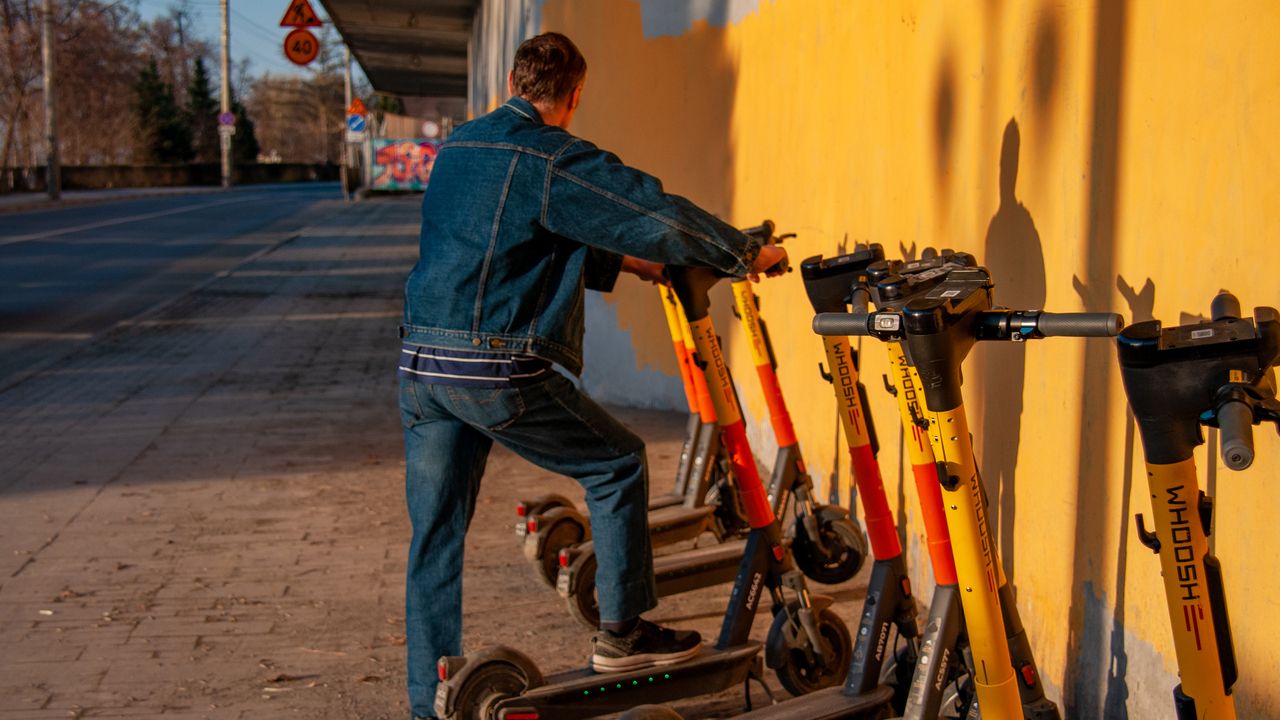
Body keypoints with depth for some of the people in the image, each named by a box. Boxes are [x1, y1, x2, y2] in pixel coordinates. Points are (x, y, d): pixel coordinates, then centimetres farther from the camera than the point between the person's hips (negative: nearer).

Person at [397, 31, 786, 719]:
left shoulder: (456, 148, 18)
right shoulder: (552, 159, -7)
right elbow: (659, 215, -12)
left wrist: (620, 262, 32)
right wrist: (750, 253, 2)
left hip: (420, 362, 7)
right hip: (498, 370, -7)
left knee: (434, 536, 13)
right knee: (618, 464, 12)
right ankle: (621, 632, 17)